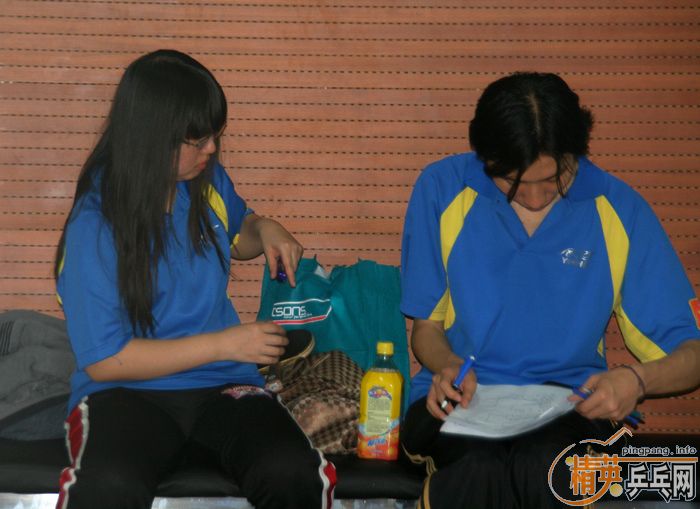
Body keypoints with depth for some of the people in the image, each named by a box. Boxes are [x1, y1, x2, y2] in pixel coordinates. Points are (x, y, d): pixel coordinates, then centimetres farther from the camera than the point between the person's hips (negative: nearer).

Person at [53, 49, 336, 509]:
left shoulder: (209, 183, 5)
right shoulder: (94, 226, -10)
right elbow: (104, 360, -10)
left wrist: (266, 231, 5)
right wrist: (222, 344, -13)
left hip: (222, 388, 4)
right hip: (127, 393, -4)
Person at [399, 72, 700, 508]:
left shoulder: (619, 210, 2)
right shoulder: (442, 189, 3)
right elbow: (426, 326, 11)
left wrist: (637, 380, -18)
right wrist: (449, 367, -12)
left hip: (569, 403, 0)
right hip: (459, 395, 0)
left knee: (544, 467, -38)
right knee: (479, 469, -37)